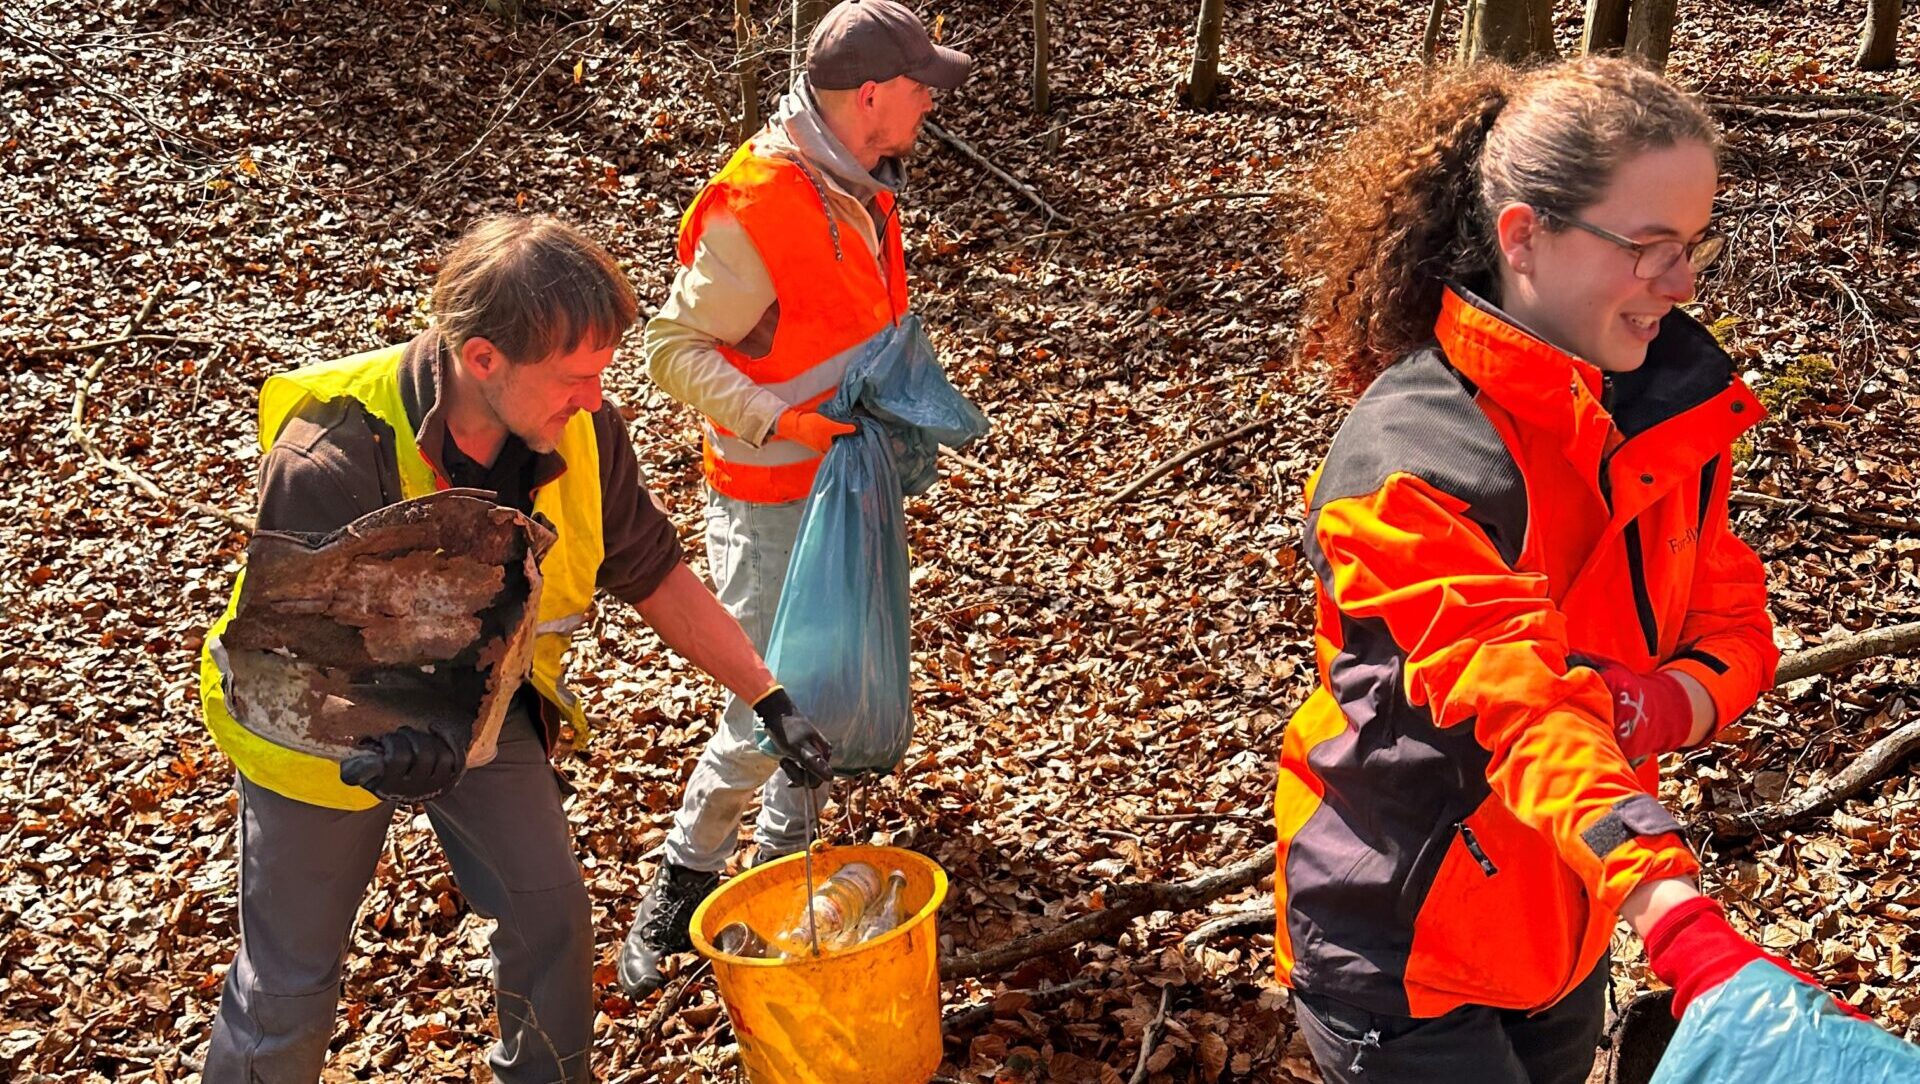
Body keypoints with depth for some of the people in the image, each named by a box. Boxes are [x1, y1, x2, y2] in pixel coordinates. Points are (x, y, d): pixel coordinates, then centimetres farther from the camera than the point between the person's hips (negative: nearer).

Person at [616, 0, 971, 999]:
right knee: (765, 714, -5)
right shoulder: (753, 211, -23)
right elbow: (673, 348, -19)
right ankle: (677, 892, 15)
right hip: (771, 503, -8)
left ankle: (784, 848, 35)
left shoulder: (863, 193, 5)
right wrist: (779, 421, -27)